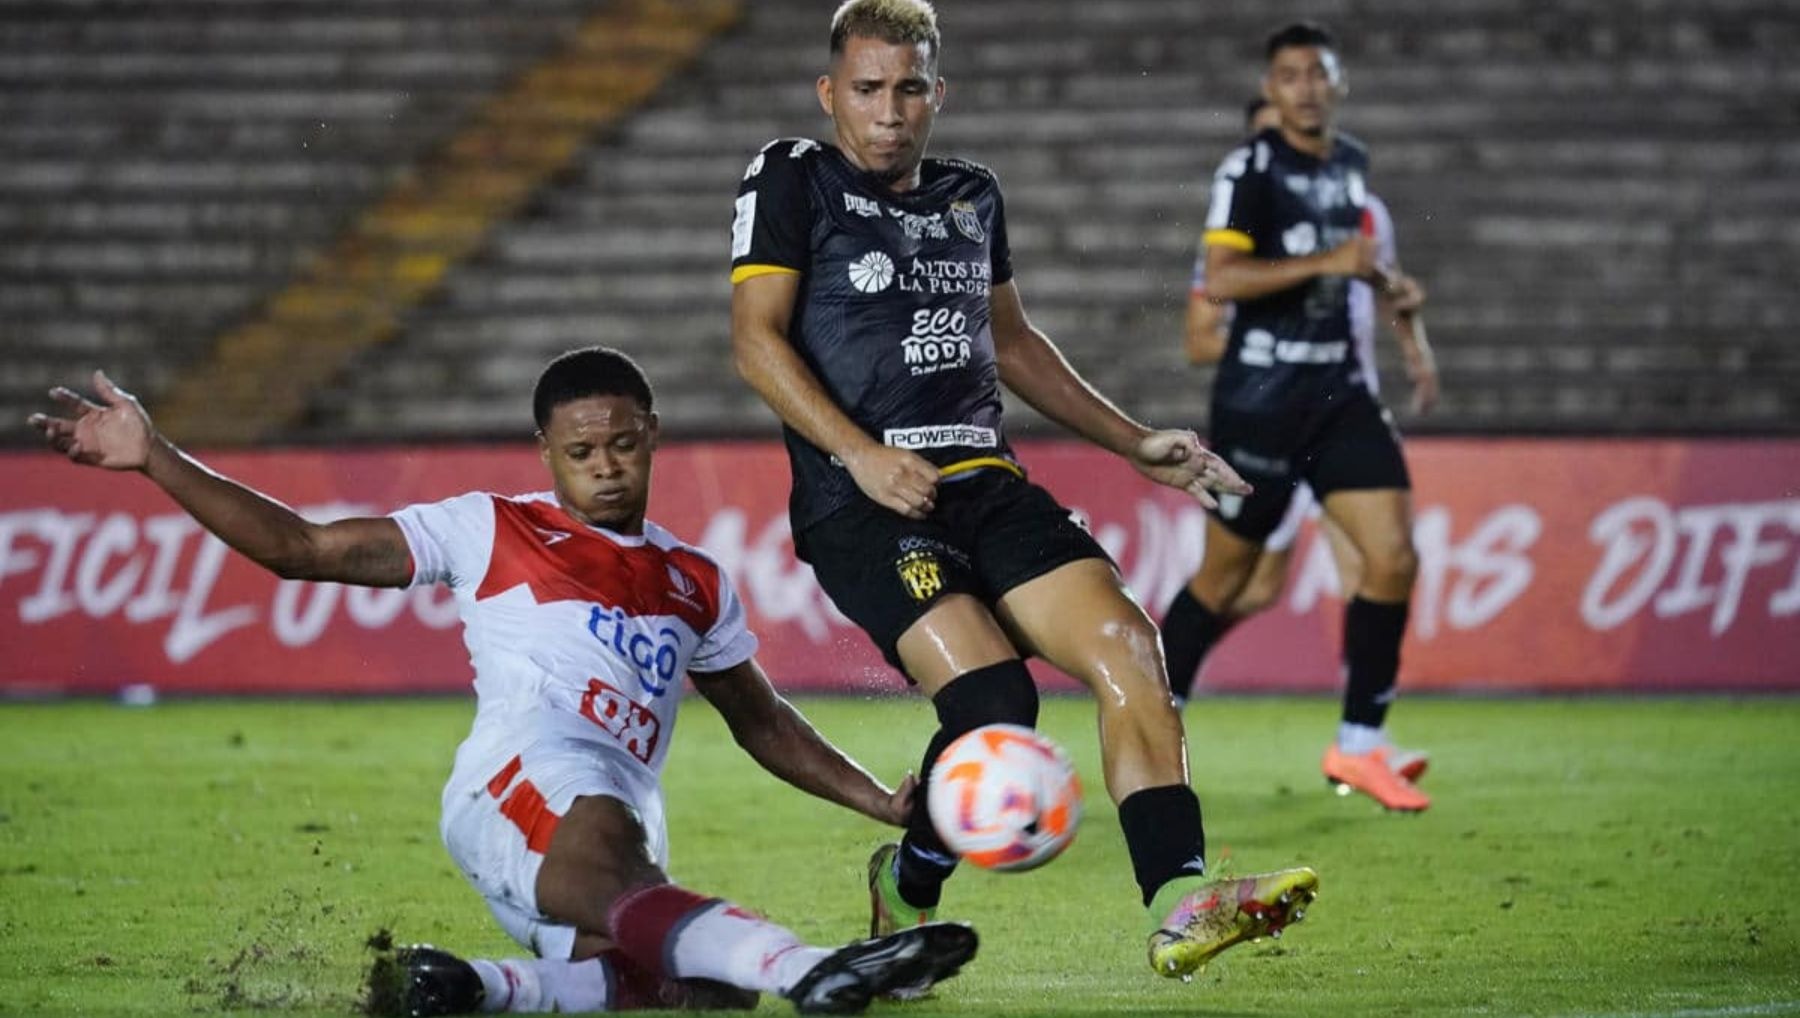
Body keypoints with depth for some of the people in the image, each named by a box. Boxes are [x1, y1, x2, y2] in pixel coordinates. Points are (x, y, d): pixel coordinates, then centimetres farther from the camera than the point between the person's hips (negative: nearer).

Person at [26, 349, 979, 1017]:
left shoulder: (695, 581, 28)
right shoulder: (489, 530, 17)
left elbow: (763, 724, 38)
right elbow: (299, 547, 15)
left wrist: (885, 803, 26)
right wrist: (153, 458, 8)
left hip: (627, 828, 5)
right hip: (518, 780, -5)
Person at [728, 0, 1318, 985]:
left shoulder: (970, 195, 20)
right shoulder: (791, 180, 3)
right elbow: (756, 337, -6)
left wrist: (1134, 443, 26)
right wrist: (863, 453, -18)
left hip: (987, 485, 6)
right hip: (861, 502, -6)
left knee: (1127, 646, -18)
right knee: (995, 697, -25)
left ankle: (1179, 905, -25)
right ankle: (908, 888, 3)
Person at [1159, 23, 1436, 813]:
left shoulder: (1352, 162, 11)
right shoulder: (1250, 169, -11)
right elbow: (1219, 279, -22)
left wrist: (1402, 309, 19)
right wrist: (1330, 263, -24)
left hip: (1341, 390, 6)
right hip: (1261, 392, -6)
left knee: (1393, 557, -6)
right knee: (1227, 576, 3)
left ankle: (1359, 746, 2)